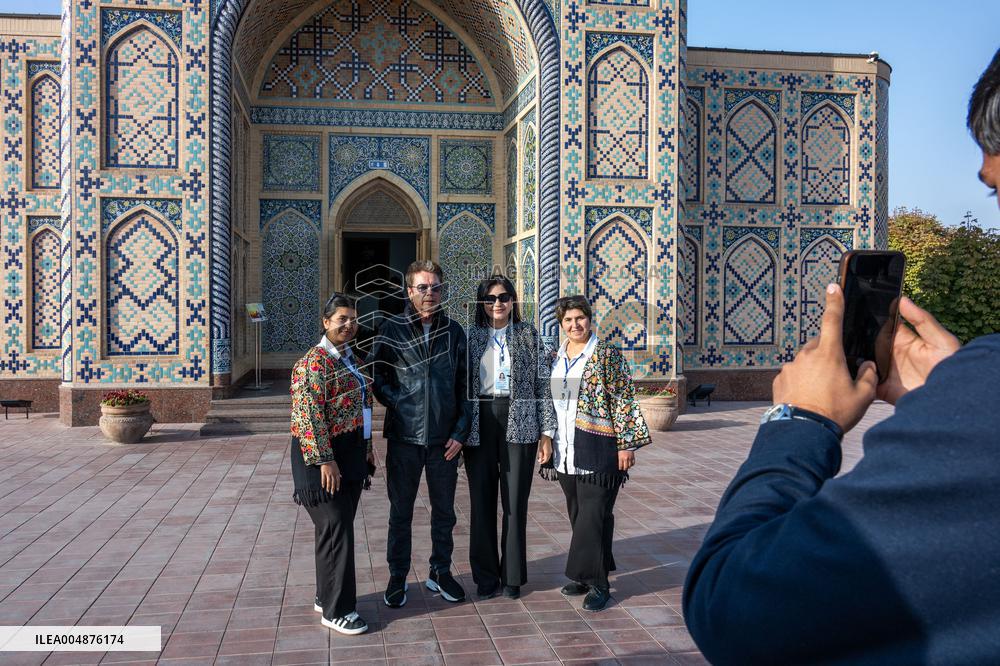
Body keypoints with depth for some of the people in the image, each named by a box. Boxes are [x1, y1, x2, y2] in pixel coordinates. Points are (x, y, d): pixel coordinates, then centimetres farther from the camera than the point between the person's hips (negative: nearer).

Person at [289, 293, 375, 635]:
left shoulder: (350, 359, 13)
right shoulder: (314, 362, -16)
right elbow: (308, 415, -22)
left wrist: (366, 447, 19)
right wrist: (324, 460, -23)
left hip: (351, 455, 9)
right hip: (323, 457, -9)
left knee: (340, 527, 15)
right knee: (335, 529, -4)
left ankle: (327, 595, 28)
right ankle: (336, 610, 7)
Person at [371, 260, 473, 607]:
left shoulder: (454, 331, 4)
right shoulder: (391, 329, -2)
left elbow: (465, 386, 5)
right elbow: (376, 374, 3)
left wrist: (460, 432, -1)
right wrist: (396, 400, -12)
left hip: (444, 438, 2)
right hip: (404, 436, -2)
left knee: (444, 510, 13)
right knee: (401, 512, 10)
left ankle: (440, 572, 30)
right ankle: (397, 577, 24)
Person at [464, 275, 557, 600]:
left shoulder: (528, 334, 5)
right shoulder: (471, 336, 8)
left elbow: (542, 382, 3)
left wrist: (546, 430, -2)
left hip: (519, 424, -1)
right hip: (479, 425, 1)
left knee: (515, 501, 4)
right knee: (482, 500, 5)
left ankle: (512, 576, 18)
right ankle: (485, 576, 18)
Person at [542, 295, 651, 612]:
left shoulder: (608, 354, -5)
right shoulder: (556, 358, 13)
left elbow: (624, 400, -8)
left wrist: (626, 443, -12)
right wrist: (545, 441, 16)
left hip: (597, 449, -6)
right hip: (566, 451, 6)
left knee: (593, 515, -5)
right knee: (578, 515, 12)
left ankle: (596, 583, 6)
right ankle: (586, 575, 25)